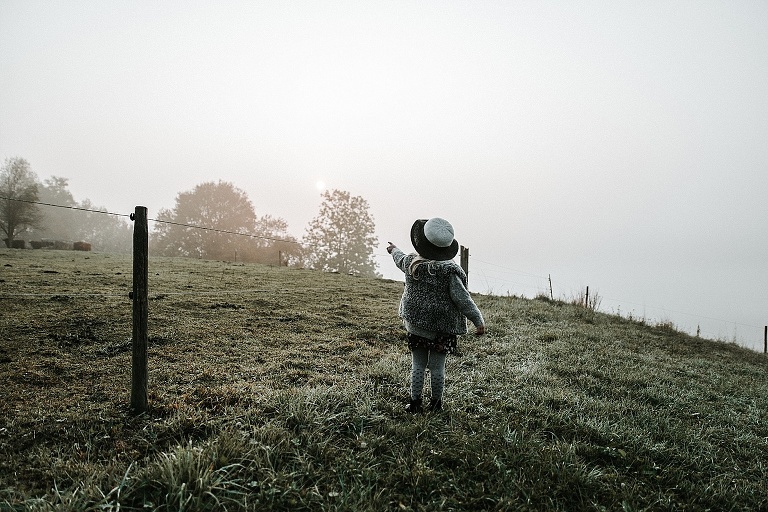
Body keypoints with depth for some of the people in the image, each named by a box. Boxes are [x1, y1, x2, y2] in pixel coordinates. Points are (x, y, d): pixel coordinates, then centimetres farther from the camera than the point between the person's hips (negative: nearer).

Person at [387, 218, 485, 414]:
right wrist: (478, 320, -11)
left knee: (418, 365, 14)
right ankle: (436, 403, 23)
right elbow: (463, 299, -17)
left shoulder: (411, 263, -4)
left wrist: (394, 250, 43)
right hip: (442, 328, -3)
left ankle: (415, 401, 22)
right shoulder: (449, 271, -17)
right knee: (437, 366, 10)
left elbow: (400, 259, 21)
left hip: (415, 325, 3)